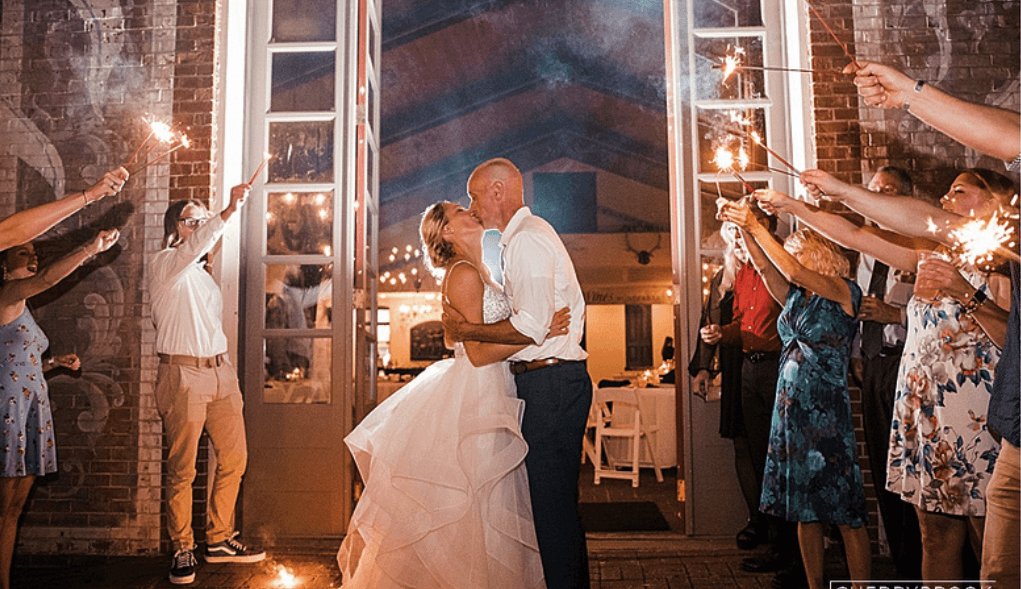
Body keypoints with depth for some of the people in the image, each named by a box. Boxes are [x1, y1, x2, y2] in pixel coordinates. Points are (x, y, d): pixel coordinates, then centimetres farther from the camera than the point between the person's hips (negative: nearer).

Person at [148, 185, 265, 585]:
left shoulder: (204, 276, 22)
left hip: (220, 372, 8)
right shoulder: (165, 266, -2)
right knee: (182, 469, -1)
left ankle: (219, 540, 21)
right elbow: (196, 246, -25)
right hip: (182, 376, -7)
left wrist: (227, 374, 18)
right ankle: (182, 551, 13)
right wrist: (229, 211, -38)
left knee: (234, 457, 7)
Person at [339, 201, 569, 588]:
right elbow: (478, 352, -19)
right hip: (474, 398, -10)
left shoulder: (477, 272, 16)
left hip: (486, 395, 10)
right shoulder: (465, 274, -14)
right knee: (467, 504, -1)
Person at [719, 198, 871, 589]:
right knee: (804, 510, 12)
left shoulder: (845, 293, -4)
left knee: (846, 513, 0)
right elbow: (764, 267, 1)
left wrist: (756, 226, -17)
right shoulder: (794, 297, 12)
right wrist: (744, 229, -11)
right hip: (790, 409, 6)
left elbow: (792, 270, -17)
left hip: (826, 414, -6)